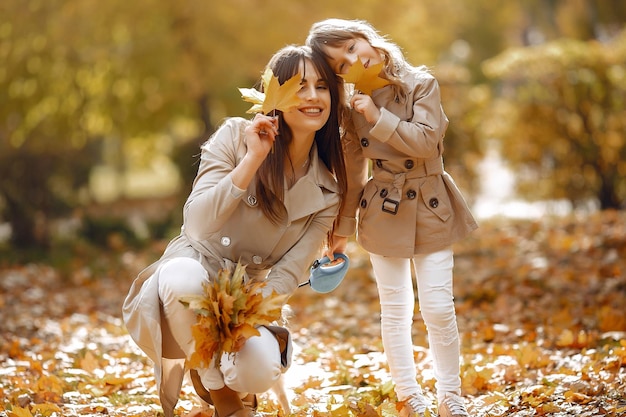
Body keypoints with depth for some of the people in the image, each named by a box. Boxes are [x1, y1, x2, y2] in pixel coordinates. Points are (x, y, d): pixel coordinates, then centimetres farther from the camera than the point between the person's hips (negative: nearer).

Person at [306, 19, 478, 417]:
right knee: (396, 310, 7)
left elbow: (426, 142, -19)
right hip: (383, 213, 1)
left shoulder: (421, 85, -8)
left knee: (439, 308, -2)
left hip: (431, 209, -1)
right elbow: (351, 174, 3)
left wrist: (378, 118, -22)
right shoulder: (353, 104, -3)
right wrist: (342, 228, 6)